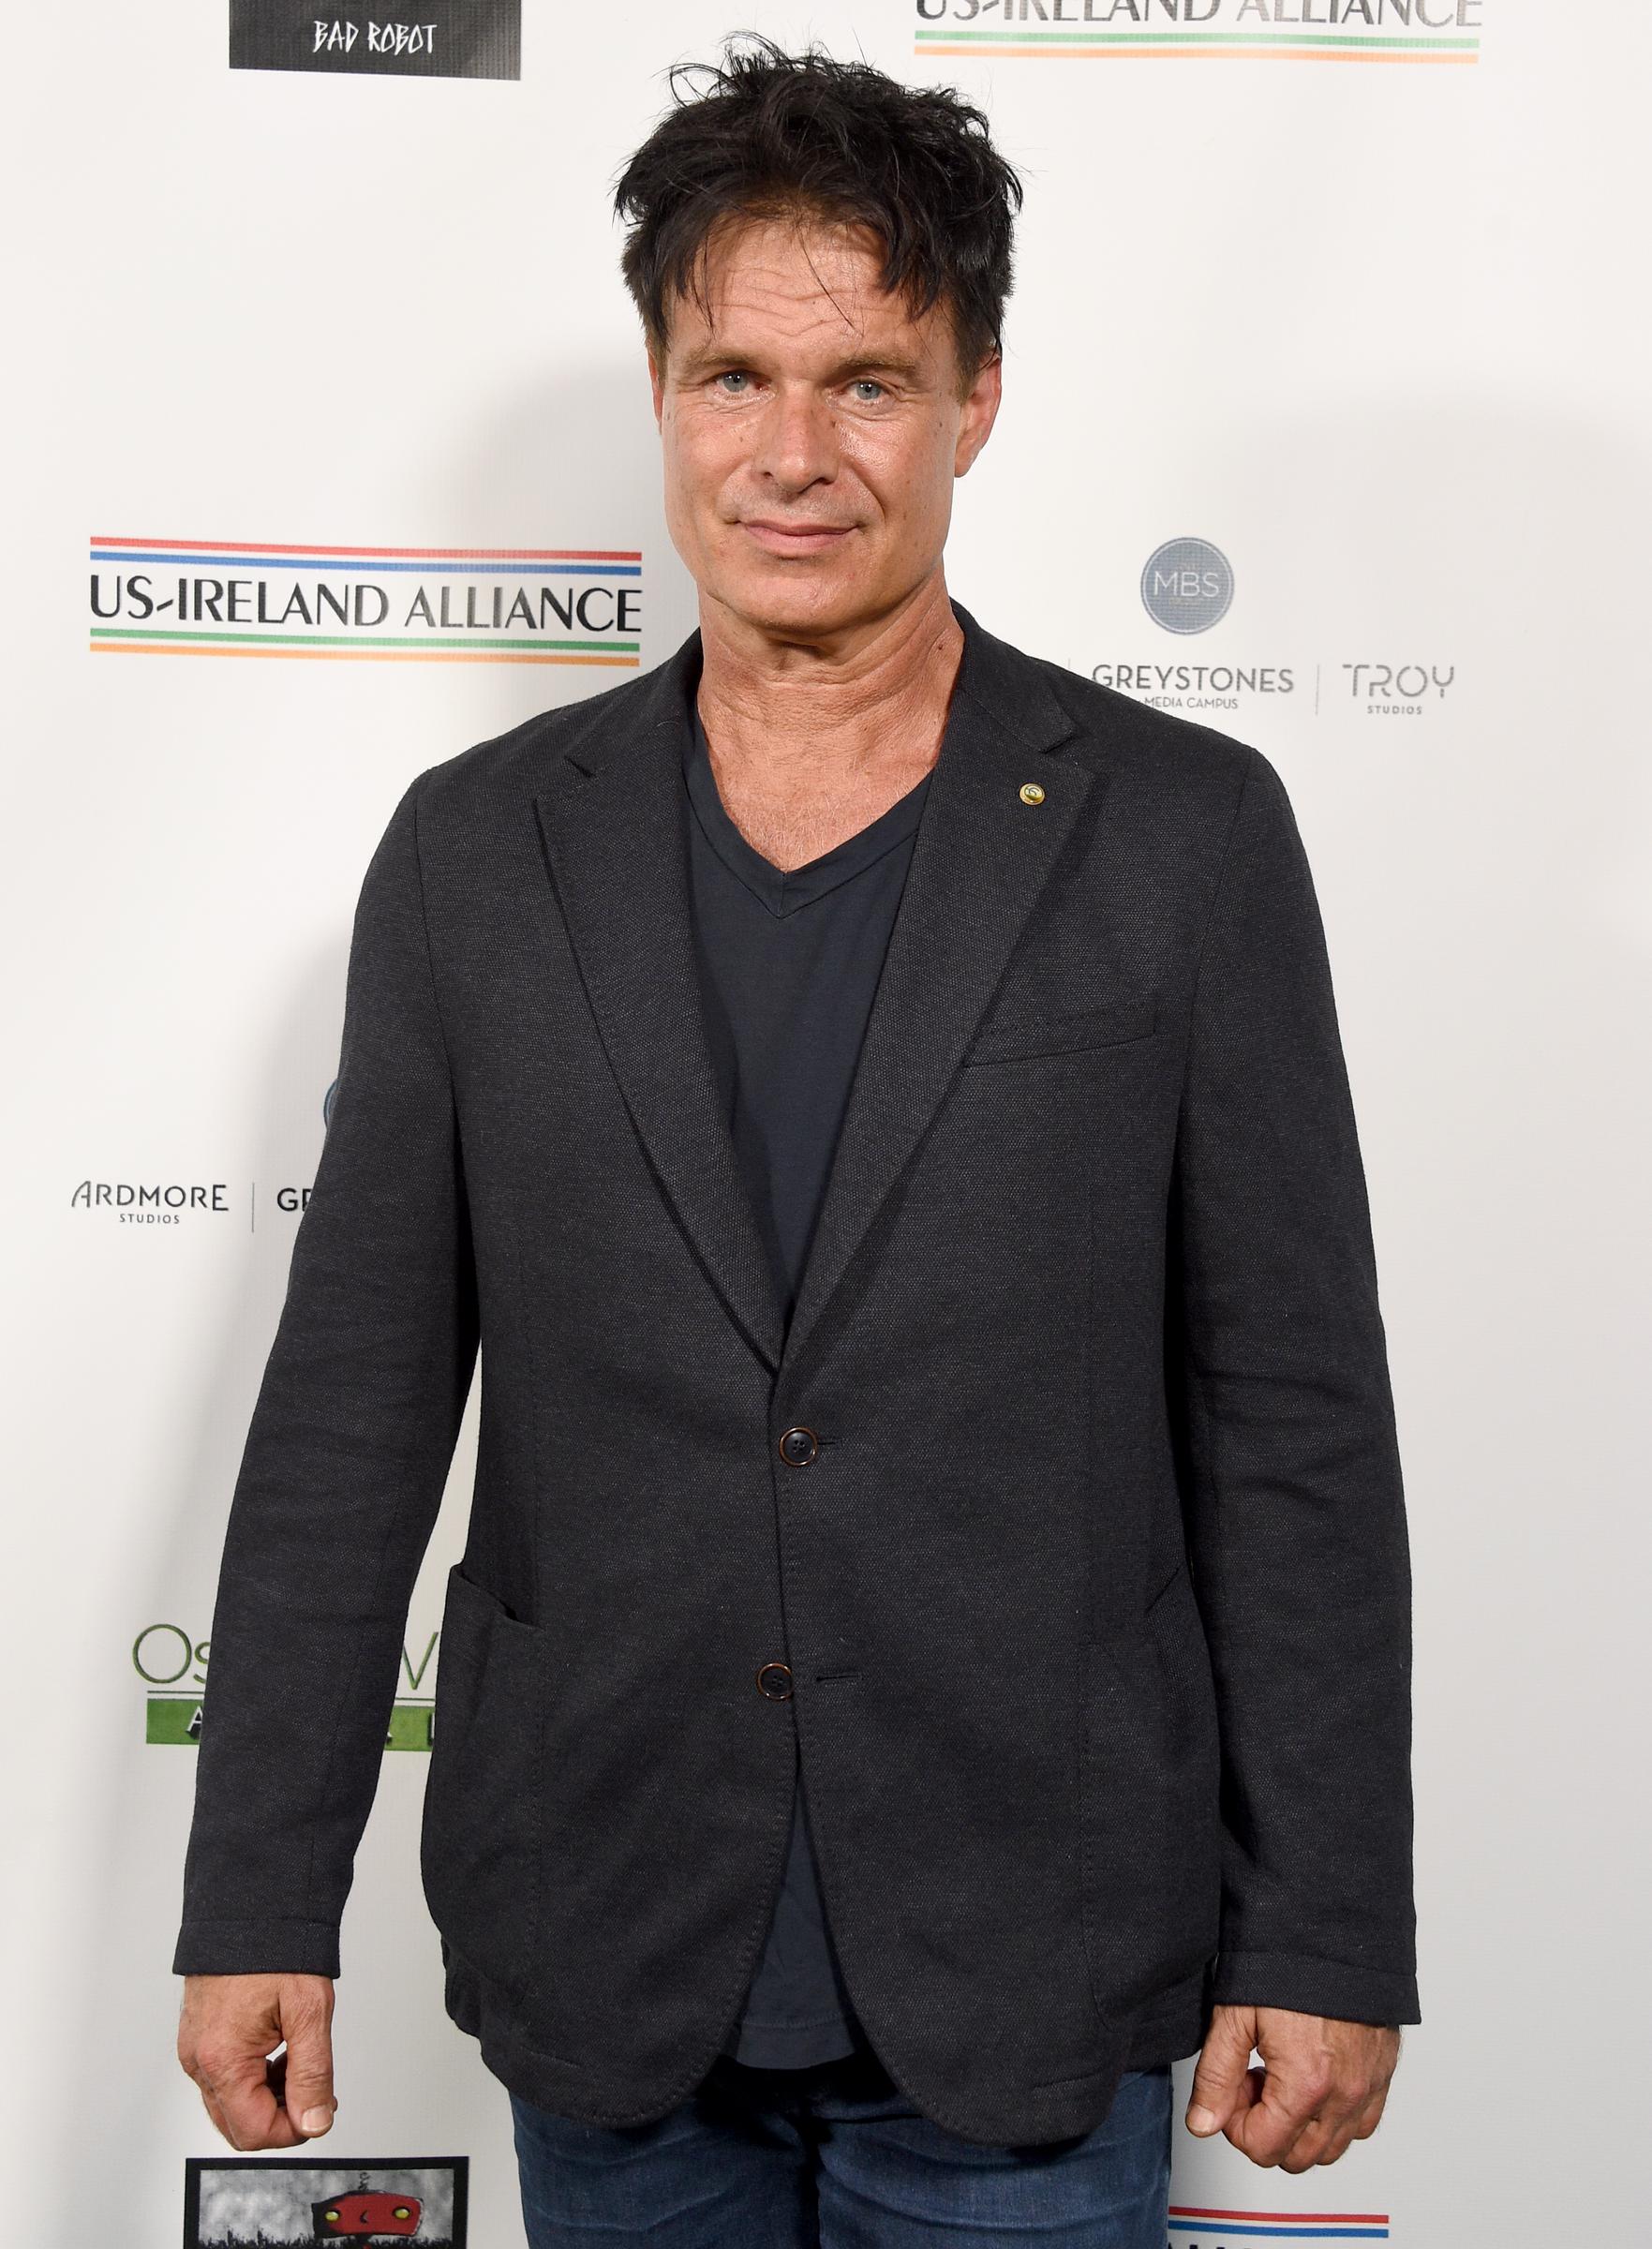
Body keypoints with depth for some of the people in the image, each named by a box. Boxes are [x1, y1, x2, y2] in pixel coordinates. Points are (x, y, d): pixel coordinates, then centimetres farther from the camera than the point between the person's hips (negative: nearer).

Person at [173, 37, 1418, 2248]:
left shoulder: (1184, 832, -5)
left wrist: (1324, 1943, -5)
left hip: (1024, 1989, -1)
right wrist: (260, 1901, 0)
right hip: (602, 1978, 2)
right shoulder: (476, 849, 0)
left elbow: (1298, 1423, -4)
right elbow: (351, 1407, 2)